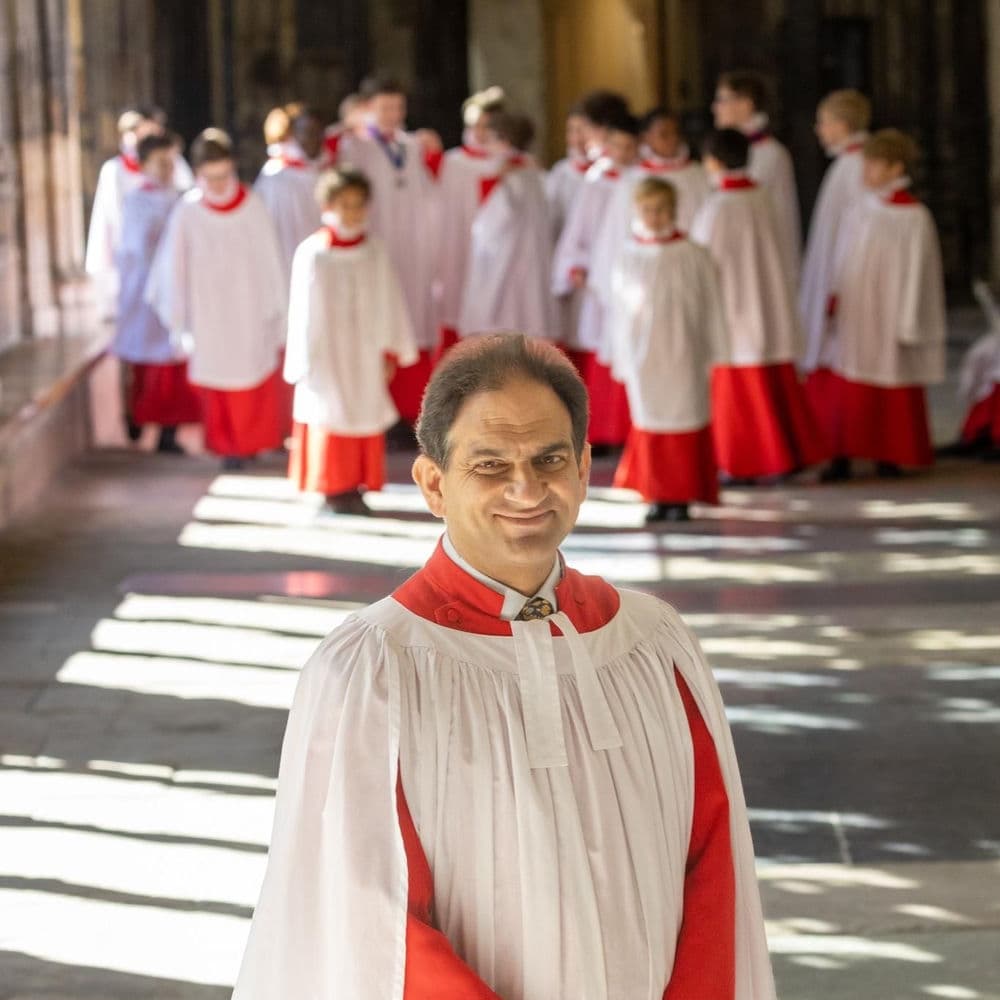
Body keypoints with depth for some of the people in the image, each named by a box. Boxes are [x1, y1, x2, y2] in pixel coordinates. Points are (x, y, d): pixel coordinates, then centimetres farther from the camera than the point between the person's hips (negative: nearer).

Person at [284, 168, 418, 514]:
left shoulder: (374, 250, 2)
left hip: (365, 355, 4)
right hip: (328, 357, -4)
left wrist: (391, 349, 5)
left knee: (366, 417, 7)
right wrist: (305, 361, -6)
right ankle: (334, 488, 7)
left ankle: (355, 488, 15)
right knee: (331, 419, 0)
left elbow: (389, 302, 7)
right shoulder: (312, 253, -10)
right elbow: (303, 311, -7)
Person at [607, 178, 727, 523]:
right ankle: (658, 497, 11)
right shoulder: (628, 257, 3)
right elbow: (618, 310, 9)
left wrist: (712, 355, 1)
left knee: (683, 421, 1)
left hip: (682, 355, -2)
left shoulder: (693, 256, -4)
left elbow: (711, 309, 1)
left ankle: (682, 497, 8)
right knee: (649, 422, 5)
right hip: (642, 355, 2)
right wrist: (620, 359, 8)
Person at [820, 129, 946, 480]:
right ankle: (844, 455, 6)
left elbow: (916, 272, -10)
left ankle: (892, 454, 15)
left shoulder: (913, 217, -11)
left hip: (888, 317, -5)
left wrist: (907, 325, -11)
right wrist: (836, 304, 11)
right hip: (855, 318, 5)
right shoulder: (859, 212, 6)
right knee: (850, 394, 4)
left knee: (894, 394, 4)